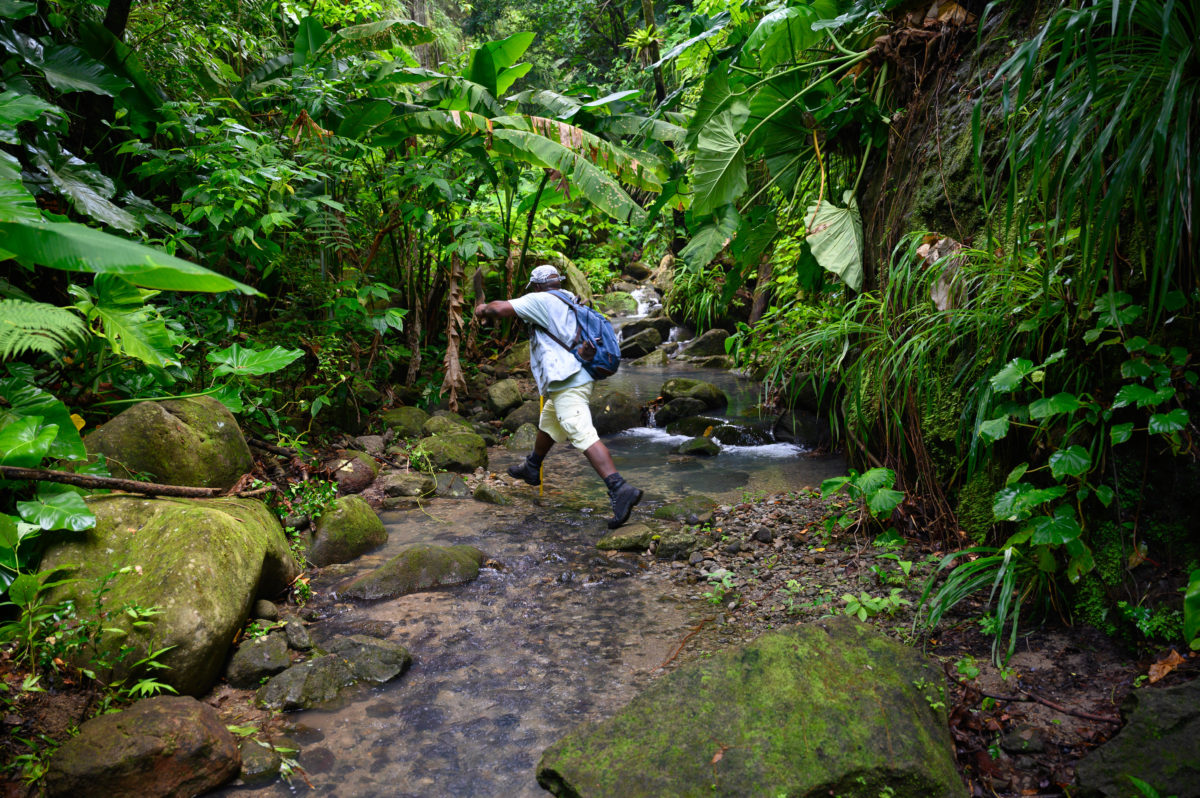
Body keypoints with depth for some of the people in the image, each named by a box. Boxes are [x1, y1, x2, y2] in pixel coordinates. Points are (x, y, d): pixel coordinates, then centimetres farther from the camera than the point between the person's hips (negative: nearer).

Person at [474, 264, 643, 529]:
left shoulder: (542, 300, -6)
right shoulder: (570, 301, 20)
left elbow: (501, 308, -8)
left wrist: (483, 309, 13)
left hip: (567, 383, -10)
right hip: (580, 378, 10)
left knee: (583, 435, -19)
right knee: (548, 424, 29)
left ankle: (620, 490, -29)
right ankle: (531, 468, 51)